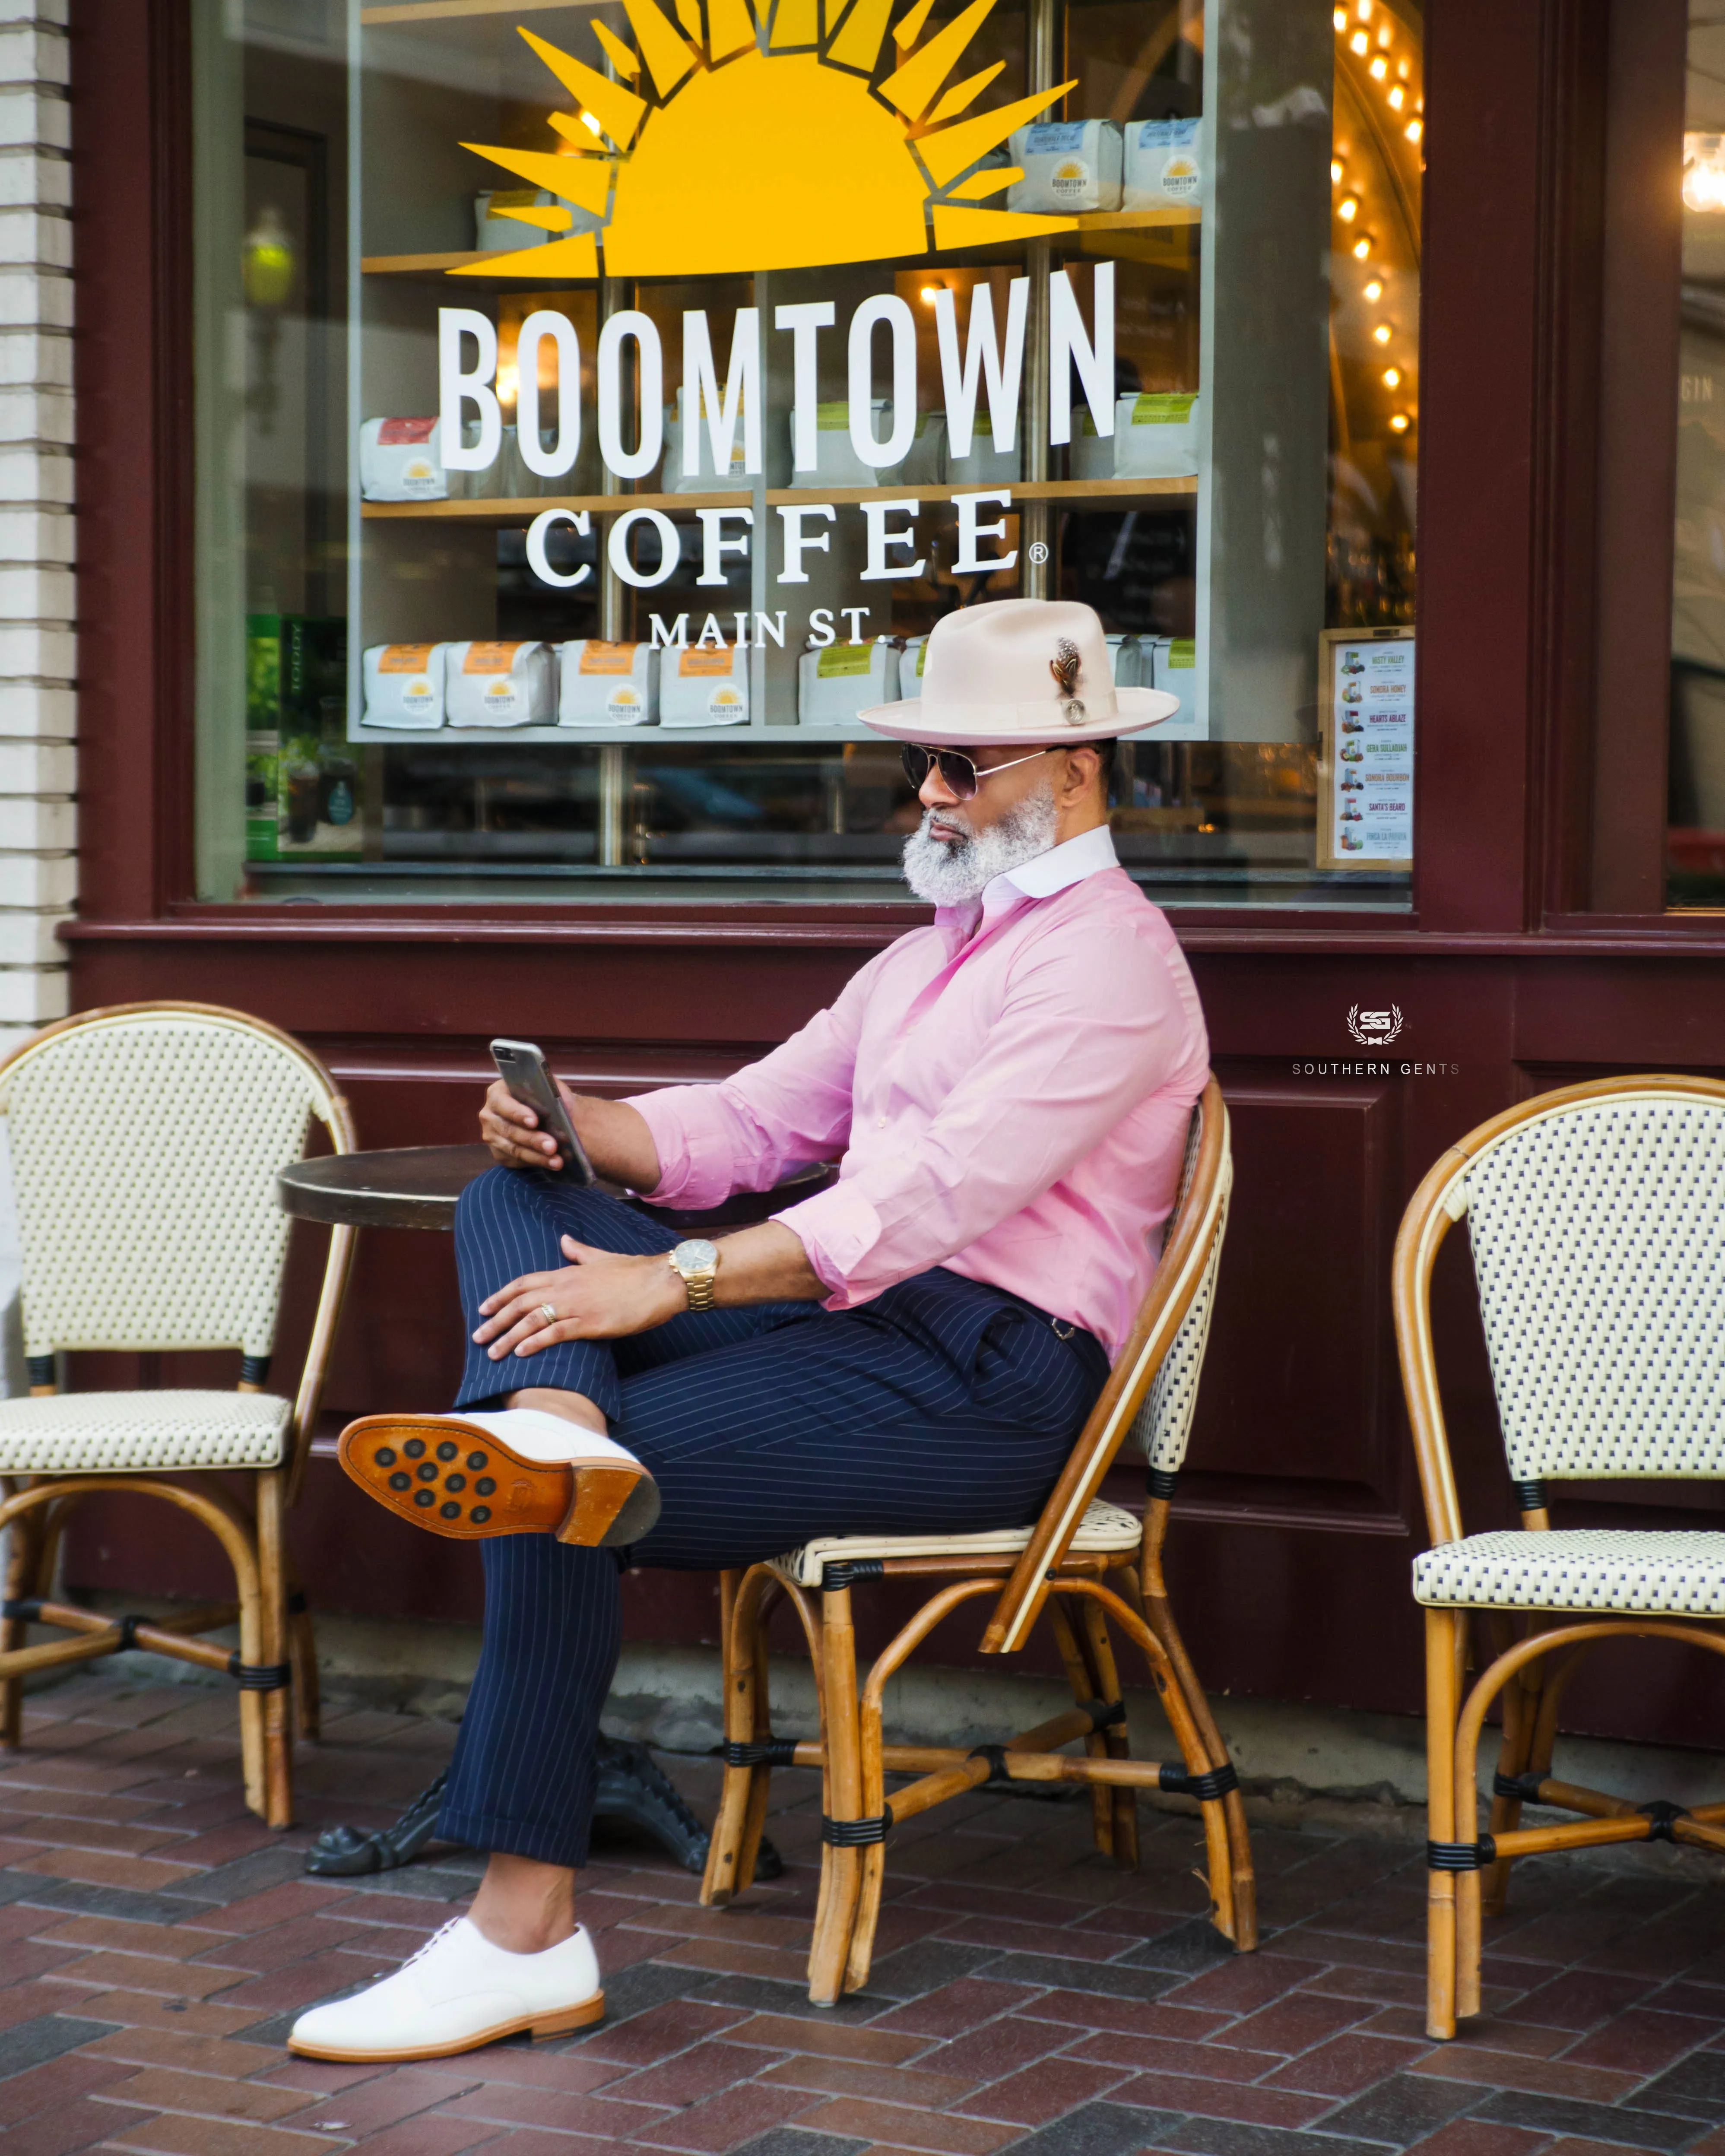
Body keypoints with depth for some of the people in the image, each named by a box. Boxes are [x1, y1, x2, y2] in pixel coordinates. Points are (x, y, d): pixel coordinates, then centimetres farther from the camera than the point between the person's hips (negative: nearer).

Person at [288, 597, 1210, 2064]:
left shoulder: (1104, 954, -8)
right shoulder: (932, 952, 25)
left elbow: (942, 1190, -20)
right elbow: (754, 1119, 21)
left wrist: (673, 1282, -24)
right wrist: (576, 1127, -1)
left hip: (984, 1373, -9)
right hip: (865, 1322, 9)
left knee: (573, 1510, -23)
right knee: (513, 1201, -5)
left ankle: (525, 1932, -19)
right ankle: (552, 1424, -39)